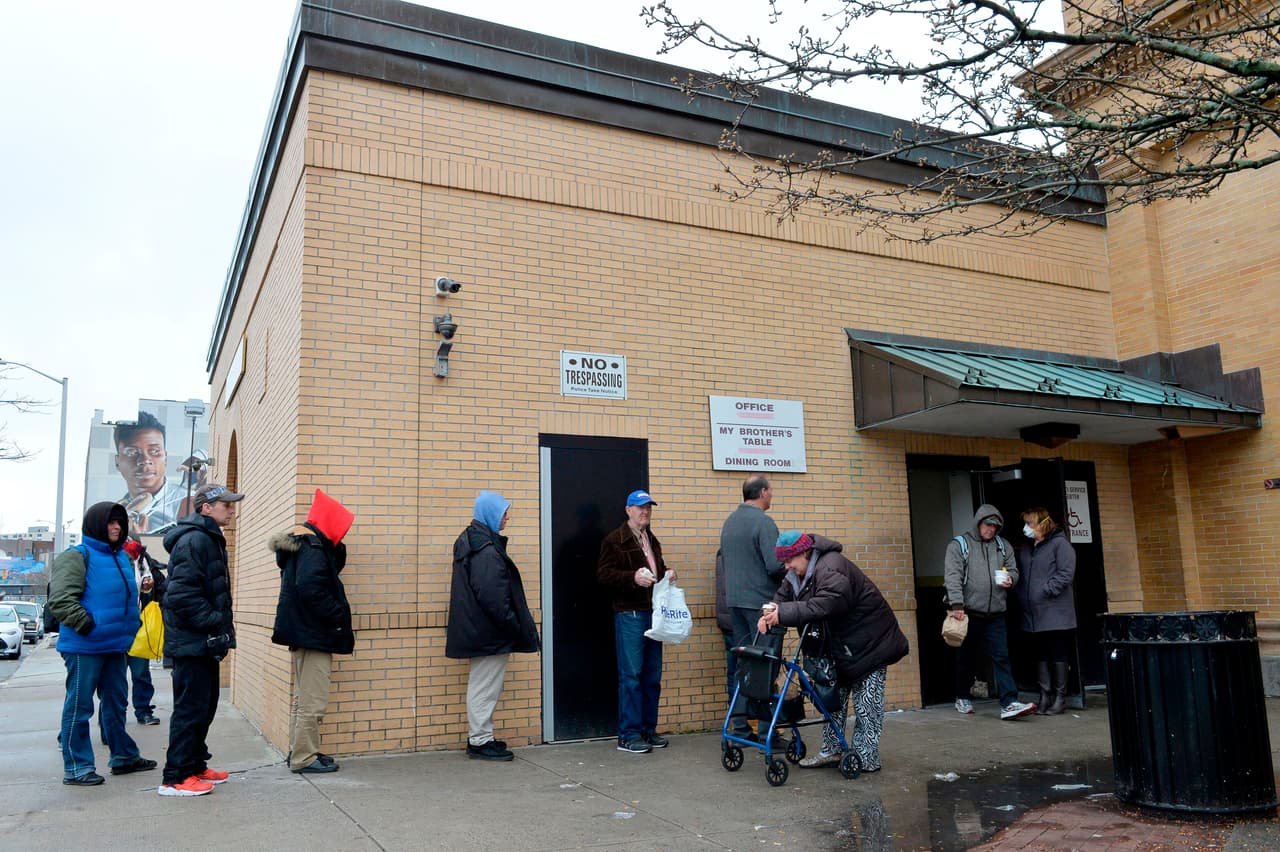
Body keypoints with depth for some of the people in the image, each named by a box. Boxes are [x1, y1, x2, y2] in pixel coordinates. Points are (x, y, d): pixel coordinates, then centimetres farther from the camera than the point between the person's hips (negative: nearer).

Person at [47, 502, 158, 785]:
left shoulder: (120, 557, 15)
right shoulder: (77, 556, -10)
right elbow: (60, 600, -19)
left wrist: (130, 623, 17)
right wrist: (87, 625, -21)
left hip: (115, 645, 8)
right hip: (85, 646, -8)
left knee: (116, 703, 16)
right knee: (79, 706, 0)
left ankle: (123, 756, 27)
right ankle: (75, 767, 9)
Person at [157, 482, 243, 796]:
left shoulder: (210, 539, 16)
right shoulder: (195, 540, -17)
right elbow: (182, 594, -25)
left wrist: (222, 624, 14)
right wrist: (217, 623, -20)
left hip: (204, 641, 10)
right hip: (193, 641, -10)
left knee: (205, 705, 17)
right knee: (190, 707, -3)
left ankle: (196, 766, 27)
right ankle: (176, 777, 5)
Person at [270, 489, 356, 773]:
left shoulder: (300, 544, 14)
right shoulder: (312, 548, -17)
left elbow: (335, 567, 21)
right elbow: (311, 589, -28)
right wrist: (339, 619, -19)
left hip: (303, 633, 11)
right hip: (314, 634, -11)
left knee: (304, 697, 19)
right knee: (313, 701, -4)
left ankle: (298, 751, 27)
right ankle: (304, 757, 3)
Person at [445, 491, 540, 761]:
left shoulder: (469, 541, 12)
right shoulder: (486, 550, -21)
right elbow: (492, 596, -24)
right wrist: (514, 626, -16)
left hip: (477, 628, 10)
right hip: (490, 631, -10)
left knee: (481, 684, 17)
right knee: (485, 686, 0)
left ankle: (479, 737, 26)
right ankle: (480, 741, 9)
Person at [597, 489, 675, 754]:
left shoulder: (653, 541, 20)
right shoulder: (615, 540, -5)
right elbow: (603, 574, -12)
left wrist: (667, 574, 11)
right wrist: (633, 577, -23)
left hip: (653, 613, 8)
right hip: (629, 614, -8)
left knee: (653, 676, 11)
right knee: (631, 676, -6)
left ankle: (648, 729, 21)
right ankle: (628, 735, 1)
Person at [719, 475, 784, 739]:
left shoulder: (729, 521, 12)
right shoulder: (763, 522, -15)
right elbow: (775, 566, -20)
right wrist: (793, 569, -1)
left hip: (735, 601, 8)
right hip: (761, 602, -8)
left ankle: (740, 727, 16)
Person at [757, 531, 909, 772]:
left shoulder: (832, 569, -29)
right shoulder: (797, 574, 3)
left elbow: (824, 606, -39)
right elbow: (782, 597, 0)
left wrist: (782, 613, -36)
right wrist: (769, 615, -23)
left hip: (868, 644, -9)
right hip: (839, 645, 10)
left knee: (866, 702, -2)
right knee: (835, 696, 14)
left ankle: (867, 759, 5)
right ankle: (831, 750, 23)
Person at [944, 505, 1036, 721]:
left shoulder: (1003, 546, 11)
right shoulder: (959, 544, -3)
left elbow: (1013, 570, 18)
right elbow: (953, 577, -12)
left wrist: (1010, 579, -8)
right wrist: (957, 605, -22)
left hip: (995, 615, 3)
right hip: (968, 613, -3)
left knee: (1001, 658, -4)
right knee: (966, 658, 11)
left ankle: (1009, 704, -7)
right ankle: (962, 698, 28)